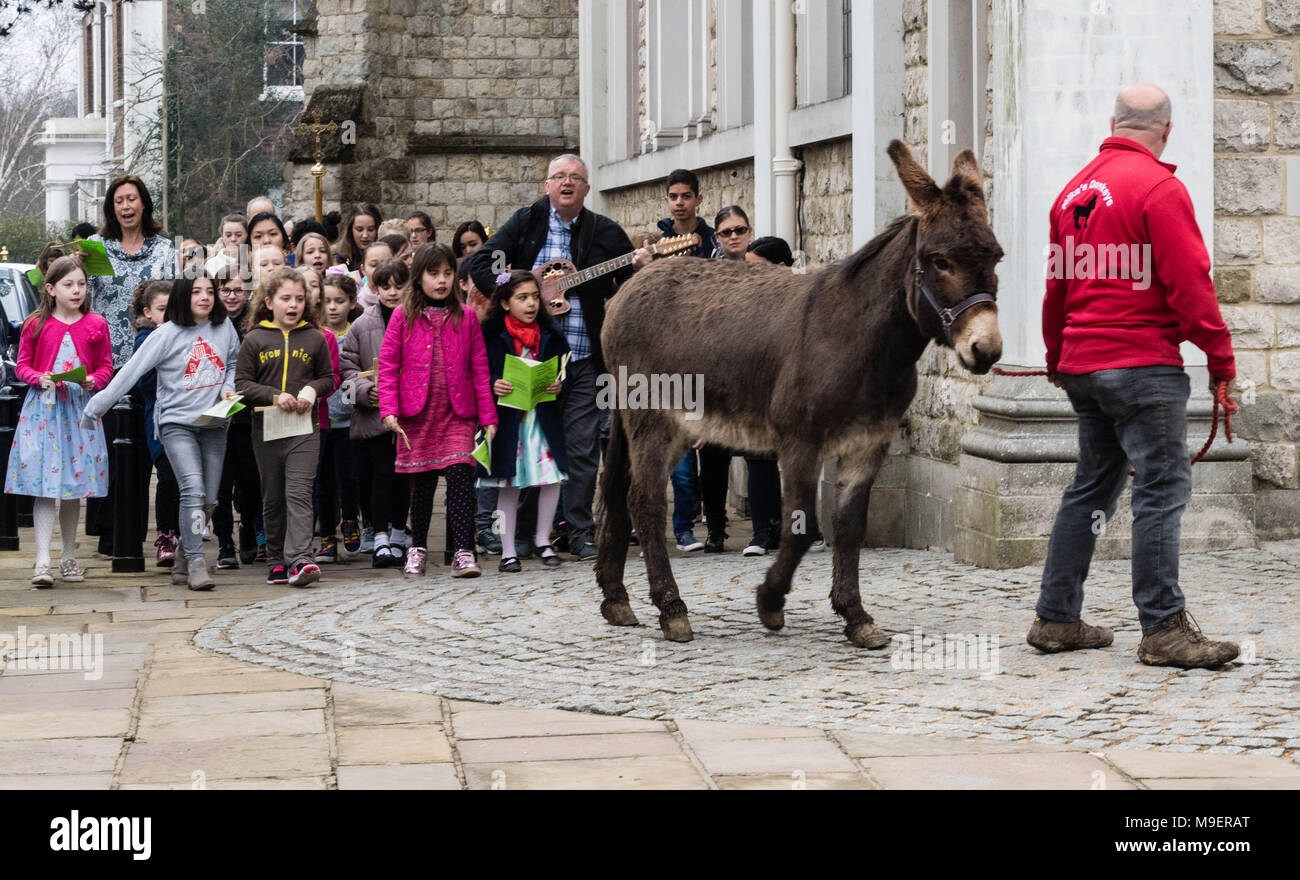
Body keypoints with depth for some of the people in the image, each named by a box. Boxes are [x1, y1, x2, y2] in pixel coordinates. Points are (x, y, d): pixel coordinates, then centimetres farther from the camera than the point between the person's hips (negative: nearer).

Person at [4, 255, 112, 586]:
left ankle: (69, 558, 20)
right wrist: (39, 378, -13)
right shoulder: (36, 325, 2)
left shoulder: (96, 325, 5)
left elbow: (106, 366, 10)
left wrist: (94, 381, -10)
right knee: (43, 487, -9)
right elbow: (22, 366, 6)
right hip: (42, 407, -2)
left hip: (80, 408, 2)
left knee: (73, 488, 8)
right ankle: (42, 562, -12)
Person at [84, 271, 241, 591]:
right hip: (177, 423, -4)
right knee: (193, 489, -20)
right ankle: (196, 562, -16)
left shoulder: (224, 327, 4)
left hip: (214, 423, 4)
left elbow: (234, 363, 20)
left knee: (209, 499, 3)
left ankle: (184, 560, 18)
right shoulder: (167, 335, -7)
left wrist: (228, 388, -1)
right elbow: (131, 372, -8)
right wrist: (96, 406, -8)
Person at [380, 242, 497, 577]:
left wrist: (488, 416, 4)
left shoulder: (465, 317, 7)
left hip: (457, 414, 0)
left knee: (460, 474, -15)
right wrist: (389, 410, -9)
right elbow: (388, 365, 1)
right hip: (417, 414, 0)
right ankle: (417, 547, 26)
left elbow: (479, 369, 7)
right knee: (422, 482, 8)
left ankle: (463, 551, -13)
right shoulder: (403, 316, 3)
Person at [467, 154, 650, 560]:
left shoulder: (605, 233, 6)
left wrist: (640, 270, -13)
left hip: (584, 358, 0)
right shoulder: (526, 222, 5)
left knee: (582, 447, 0)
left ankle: (579, 531, 8)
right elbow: (479, 264, 2)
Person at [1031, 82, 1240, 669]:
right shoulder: (1158, 187, -10)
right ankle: (1163, 629, -9)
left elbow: (1057, 284, 21)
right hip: (1143, 363, -8)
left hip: (1081, 364, 8)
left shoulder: (1075, 190, 13)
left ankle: (1056, 619, 17)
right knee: (1162, 489, -6)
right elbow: (1188, 282, -15)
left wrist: (1057, 358, 31)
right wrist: (1221, 356, -9)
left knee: (1091, 487, 15)